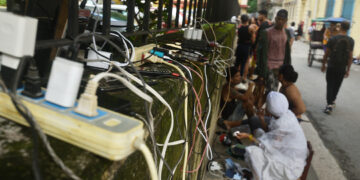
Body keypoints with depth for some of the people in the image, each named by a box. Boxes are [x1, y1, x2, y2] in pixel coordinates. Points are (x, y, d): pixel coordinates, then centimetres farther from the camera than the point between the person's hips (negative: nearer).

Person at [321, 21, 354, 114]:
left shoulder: (333, 39, -10)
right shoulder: (351, 41, -3)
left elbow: (326, 54, -6)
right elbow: (350, 56, -1)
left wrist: (323, 64, 7)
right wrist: (348, 69, 6)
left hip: (332, 66, -2)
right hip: (342, 68, 3)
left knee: (330, 85, 2)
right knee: (337, 85, 18)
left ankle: (330, 104, -7)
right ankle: (332, 100, 34)